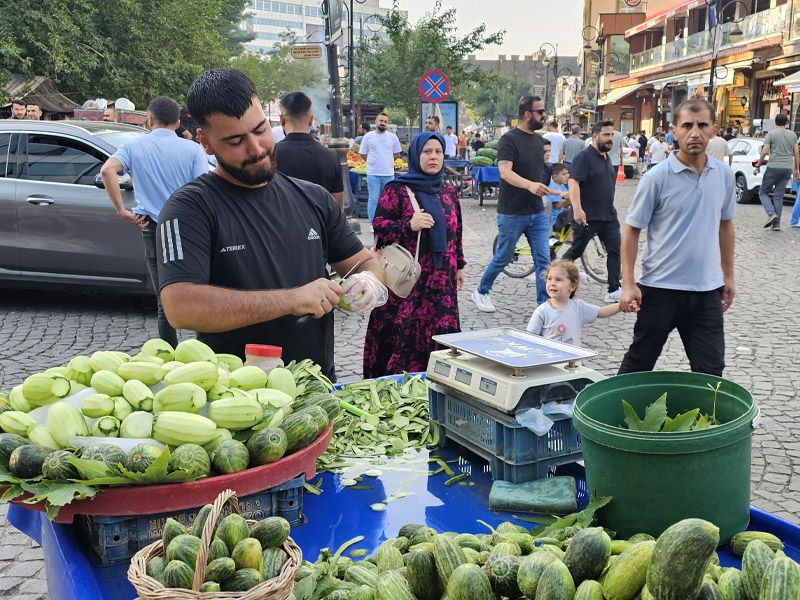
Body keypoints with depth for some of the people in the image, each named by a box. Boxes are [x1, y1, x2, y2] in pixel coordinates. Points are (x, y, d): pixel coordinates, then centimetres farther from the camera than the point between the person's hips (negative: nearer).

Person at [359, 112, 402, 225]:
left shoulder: (393, 137, 6)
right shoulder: (368, 136, 3)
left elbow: (397, 154, 13)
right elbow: (362, 153, 9)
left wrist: (387, 162, 11)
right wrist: (374, 162, 8)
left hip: (389, 174, 2)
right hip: (373, 174, -2)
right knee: (373, 199, -2)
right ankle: (373, 224, 4)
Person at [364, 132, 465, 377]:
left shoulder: (448, 192, 14)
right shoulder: (397, 190, -4)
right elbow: (379, 226, -9)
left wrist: (459, 265, 19)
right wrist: (409, 225, -23)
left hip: (441, 279, 5)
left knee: (439, 333, 5)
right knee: (405, 335, -3)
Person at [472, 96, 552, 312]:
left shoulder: (539, 140, 11)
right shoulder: (509, 140, -12)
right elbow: (505, 172, -26)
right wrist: (529, 185, -41)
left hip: (537, 212, 6)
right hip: (512, 213, -6)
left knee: (543, 260, -1)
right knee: (503, 258, 7)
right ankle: (481, 292, 29)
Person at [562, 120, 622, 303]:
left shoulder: (606, 157, 14)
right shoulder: (585, 157, -11)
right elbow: (573, 182, -22)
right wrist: (577, 208, -32)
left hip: (608, 216, 8)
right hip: (587, 217, -7)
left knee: (615, 251, 1)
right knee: (575, 251, 4)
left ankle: (614, 291, 4)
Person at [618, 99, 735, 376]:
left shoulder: (724, 174, 4)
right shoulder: (657, 178, -10)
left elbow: (725, 225, 16)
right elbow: (631, 230, -6)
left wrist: (728, 275, 16)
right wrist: (628, 284, -12)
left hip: (707, 290, 4)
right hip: (660, 288, -4)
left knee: (711, 369, 7)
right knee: (638, 363, 9)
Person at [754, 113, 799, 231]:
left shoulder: (771, 134, -3)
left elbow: (764, 152, -8)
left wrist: (758, 166, 3)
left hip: (774, 168, -4)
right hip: (787, 168, 4)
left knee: (763, 192, 7)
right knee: (779, 196, 8)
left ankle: (771, 214, -15)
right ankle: (776, 223, 5)